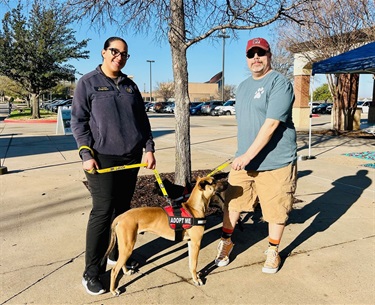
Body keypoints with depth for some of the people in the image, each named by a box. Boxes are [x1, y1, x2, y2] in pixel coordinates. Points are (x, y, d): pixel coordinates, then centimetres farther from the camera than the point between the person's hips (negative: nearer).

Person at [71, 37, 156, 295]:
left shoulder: (130, 86, 13)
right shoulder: (88, 83, -1)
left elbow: (142, 120, 14)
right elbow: (78, 121, -4)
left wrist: (149, 148, 6)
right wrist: (86, 153, -13)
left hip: (132, 157, 5)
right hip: (103, 158, -5)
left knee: (123, 208, 12)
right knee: (103, 212, -6)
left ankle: (118, 254, 28)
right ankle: (92, 272, 5)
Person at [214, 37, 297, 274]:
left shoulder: (279, 83, -11)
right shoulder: (243, 86, 14)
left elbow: (271, 124, -21)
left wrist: (249, 155, -22)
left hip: (275, 162, -6)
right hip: (243, 160, 6)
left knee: (276, 210, 7)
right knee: (232, 202, 9)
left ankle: (273, 251, 29)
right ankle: (226, 242, 30)